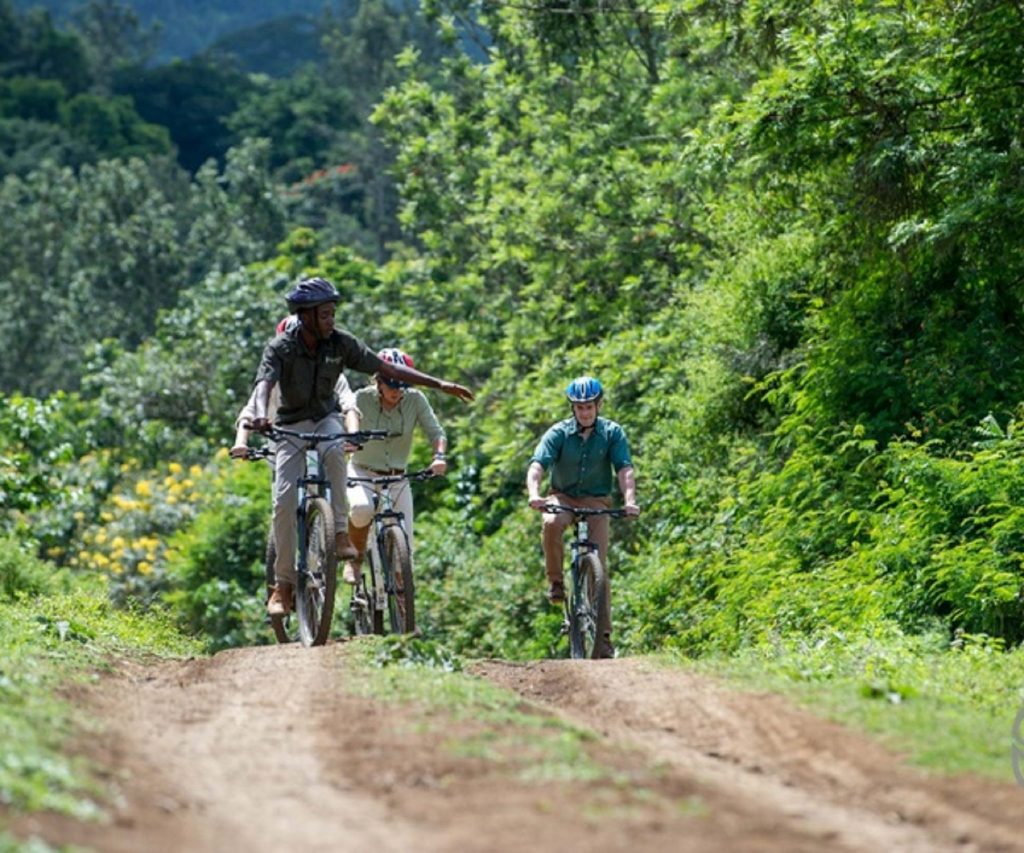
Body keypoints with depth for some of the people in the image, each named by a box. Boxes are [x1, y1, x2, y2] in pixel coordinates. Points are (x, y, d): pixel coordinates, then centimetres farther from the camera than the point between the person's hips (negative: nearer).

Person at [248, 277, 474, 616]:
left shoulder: (341, 343, -11)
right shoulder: (281, 347, -19)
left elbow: (387, 368, -8)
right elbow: (264, 383, -35)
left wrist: (440, 384, -13)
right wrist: (260, 414, -58)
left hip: (325, 418, 1)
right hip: (292, 425, -1)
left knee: (334, 450, -36)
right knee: (284, 500, -14)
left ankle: (340, 532, -29)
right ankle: (283, 584, -5)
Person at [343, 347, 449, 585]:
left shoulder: (415, 400, -7)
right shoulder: (362, 399, -12)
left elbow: (436, 432, -11)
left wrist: (440, 455, -32)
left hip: (397, 480, 2)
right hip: (362, 475, -2)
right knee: (361, 508, -37)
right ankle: (355, 558, -10)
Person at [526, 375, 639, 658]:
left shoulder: (612, 433, -6)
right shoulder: (558, 433, -9)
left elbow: (625, 470, -16)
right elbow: (537, 465, -21)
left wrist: (629, 500, -35)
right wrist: (534, 494, -41)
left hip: (596, 501, 0)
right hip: (563, 496, 0)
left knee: (599, 565, -10)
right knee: (552, 523, -37)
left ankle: (604, 634, -6)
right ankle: (555, 581, -16)